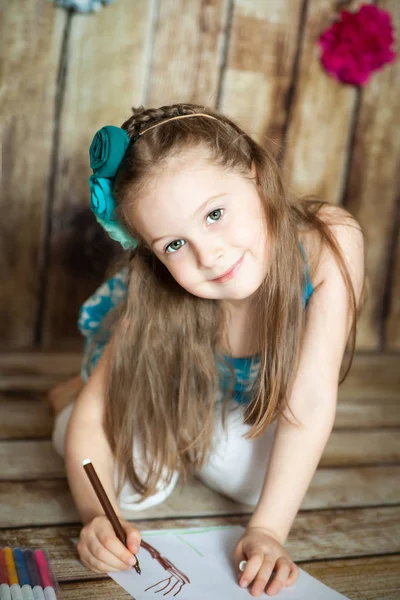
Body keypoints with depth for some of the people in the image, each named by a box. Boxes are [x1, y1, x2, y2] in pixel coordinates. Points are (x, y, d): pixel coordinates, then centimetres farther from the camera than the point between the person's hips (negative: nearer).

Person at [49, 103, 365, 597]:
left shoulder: (331, 241, -40)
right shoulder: (156, 308, -40)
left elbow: (311, 400, -37)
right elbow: (92, 415, -29)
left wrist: (267, 530, -38)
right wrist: (97, 514, -46)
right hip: (145, 366, -2)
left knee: (267, 484, -13)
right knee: (138, 485, -16)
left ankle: (172, 428, 16)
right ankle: (70, 396, 15)